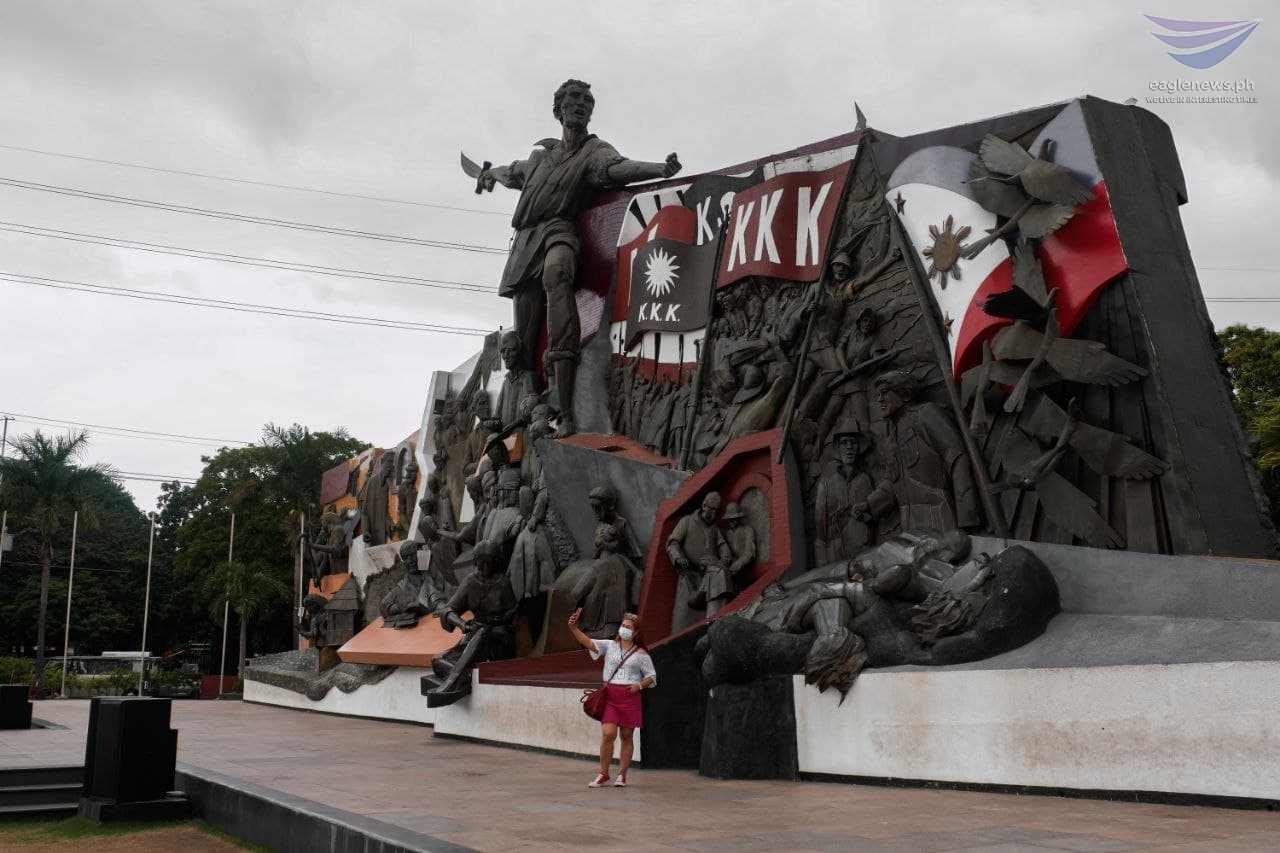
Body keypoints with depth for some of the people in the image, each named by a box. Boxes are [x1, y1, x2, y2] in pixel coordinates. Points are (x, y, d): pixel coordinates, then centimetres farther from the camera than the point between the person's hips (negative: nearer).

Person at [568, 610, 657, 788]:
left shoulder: (641, 654, 4)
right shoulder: (610, 646, 7)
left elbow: (651, 676, 9)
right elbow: (588, 642, -6)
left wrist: (640, 685, -10)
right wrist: (573, 628, -20)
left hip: (630, 697, 0)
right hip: (610, 696, 0)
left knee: (627, 736, 5)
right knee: (608, 734, -10)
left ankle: (622, 775, 16)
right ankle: (603, 774, 3)